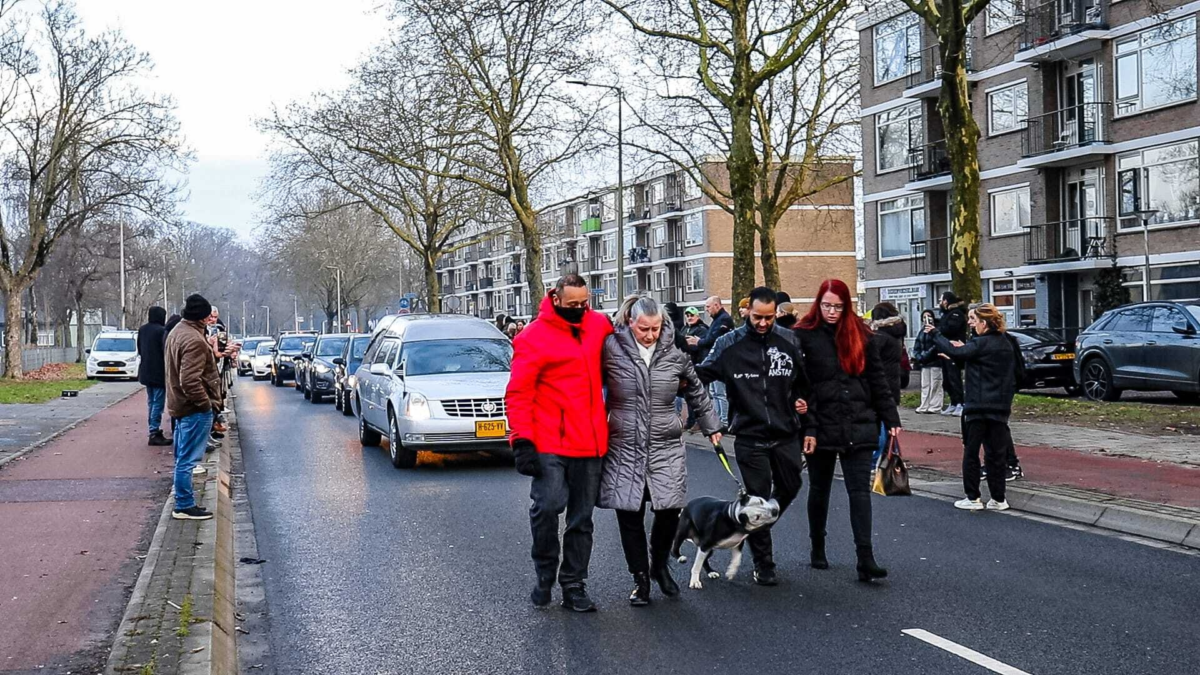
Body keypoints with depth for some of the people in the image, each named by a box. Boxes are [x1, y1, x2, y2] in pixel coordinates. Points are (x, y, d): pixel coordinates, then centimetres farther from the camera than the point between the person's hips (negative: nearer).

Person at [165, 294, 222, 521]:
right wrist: (206, 403, -18)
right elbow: (190, 380, -27)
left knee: (183, 457, 18)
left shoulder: (177, 332, 11)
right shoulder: (194, 340, -22)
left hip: (179, 405, 11)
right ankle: (184, 506, 1)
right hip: (195, 408, -11)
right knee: (188, 458, -4)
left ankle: (183, 502, 28)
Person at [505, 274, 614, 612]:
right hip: (549, 443, -5)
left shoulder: (599, 325, 8)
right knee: (548, 505, -17)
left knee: (582, 518, 9)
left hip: (590, 443, 5)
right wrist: (522, 440, -17)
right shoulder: (533, 337, -7)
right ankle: (545, 574, 7)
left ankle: (573, 585, 19)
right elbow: (518, 393, -9)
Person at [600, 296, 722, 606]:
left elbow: (696, 392, 18)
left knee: (669, 510, -4)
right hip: (624, 448, -1)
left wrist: (711, 427, 25)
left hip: (666, 447, 2)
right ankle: (641, 578, 17)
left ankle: (660, 566, 24)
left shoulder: (674, 355, 4)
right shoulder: (612, 349, -5)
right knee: (630, 515, 0)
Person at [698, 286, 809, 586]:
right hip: (749, 436, -3)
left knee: (790, 488, 14)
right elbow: (701, 374, -6)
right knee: (758, 497, 2)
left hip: (785, 434, 3)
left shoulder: (789, 341, 1)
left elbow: (803, 378, 14)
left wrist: (801, 399, -2)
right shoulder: (730, 343, -7)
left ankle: (758, 526, 41)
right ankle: (763, 563, 14)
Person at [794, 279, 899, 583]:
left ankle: (866, 560, -8)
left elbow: (877, 380, 8)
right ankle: (817, 549, 30)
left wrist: (891, 418, 2)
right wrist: (807, 428, -13)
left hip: (858, 428, 1)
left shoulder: (861, 335, 6)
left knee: (860, 490, -4)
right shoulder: (804, 336, -3)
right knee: (820, 489, 14)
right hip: (822, 428, -1)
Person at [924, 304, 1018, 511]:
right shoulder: (1005, 344, 11)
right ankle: (998, 499, 12)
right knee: (996, 453, 10)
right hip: (1000, 408, 7)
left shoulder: (982, 344, -15)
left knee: (971, 453, 3)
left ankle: (973, 498, 5)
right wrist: (964, 349, 12)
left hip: (978, 407, -7)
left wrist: (935, 334, -11)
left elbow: (954, 352, -23)